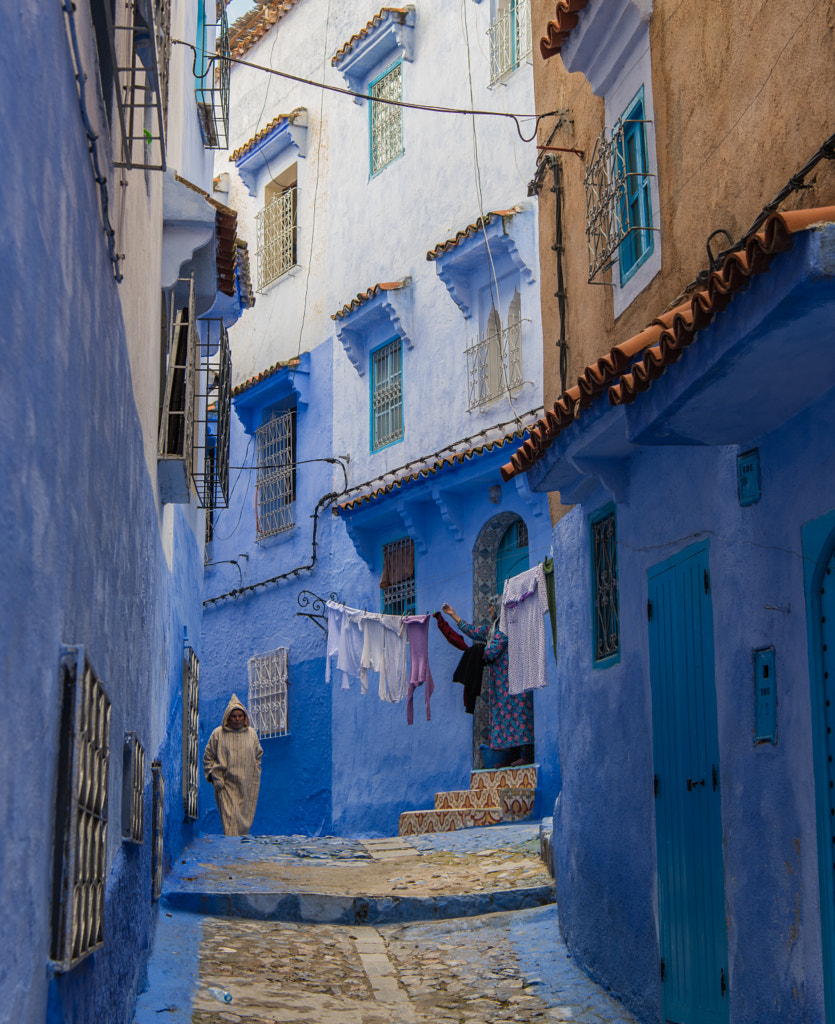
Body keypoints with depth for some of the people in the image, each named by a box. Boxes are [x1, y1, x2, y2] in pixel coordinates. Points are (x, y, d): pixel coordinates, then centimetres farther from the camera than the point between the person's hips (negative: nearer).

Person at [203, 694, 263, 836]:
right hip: (226, 785, -3)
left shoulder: (251, 733, 8)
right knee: (229, 818, -13)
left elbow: (258, 756, 19)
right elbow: (208, 758, 4)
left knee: (245, 821, 5)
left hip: (247, 785, 3)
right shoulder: (218, 734, -1)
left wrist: (255, 774, 9)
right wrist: (215, 777, -5)